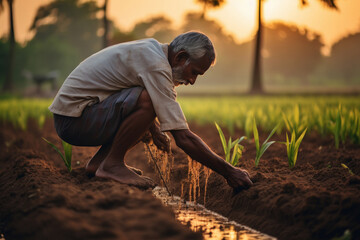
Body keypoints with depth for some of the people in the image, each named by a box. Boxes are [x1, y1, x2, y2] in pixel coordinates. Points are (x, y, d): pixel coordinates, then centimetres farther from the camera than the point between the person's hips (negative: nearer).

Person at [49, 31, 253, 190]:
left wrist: (154, 129, 14)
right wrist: (228, 172, -19)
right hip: (73, 118, -10)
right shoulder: (156, 66, -22)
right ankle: (111, 164, -11)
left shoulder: (152, 49, 8)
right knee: (148, 100, -27)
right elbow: (183, 138, -26)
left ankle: (98, 162, 8)